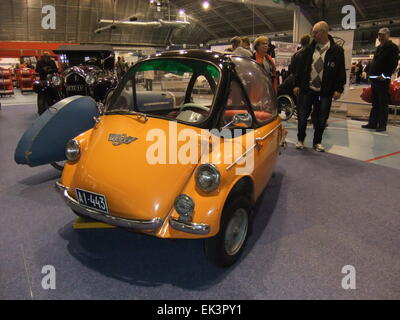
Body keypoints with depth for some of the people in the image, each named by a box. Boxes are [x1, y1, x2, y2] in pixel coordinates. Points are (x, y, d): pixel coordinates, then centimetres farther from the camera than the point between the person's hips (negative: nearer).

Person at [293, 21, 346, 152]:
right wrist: (297, 84, 2)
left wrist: (339, 89, -8)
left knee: (321, 118, 6)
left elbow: (341, 71, -1)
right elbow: (300, 66, 7)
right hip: (307, 88, 2)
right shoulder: (309, 49, 5)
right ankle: (300, 140, 22)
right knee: (303, 115, 6)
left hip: (325, 91, -1)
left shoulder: (337, 50, -1)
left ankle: (317, 142, 21)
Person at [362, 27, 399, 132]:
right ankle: (372, 123, 18)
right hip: (375, 79, 9)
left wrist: (385, 75, -17)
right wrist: (370, 73, 12)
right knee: (375, 103, 12)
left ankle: (382, 125, 1)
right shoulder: (379, 47, 20)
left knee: (383, 103, -4)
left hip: (383, 79, -8)